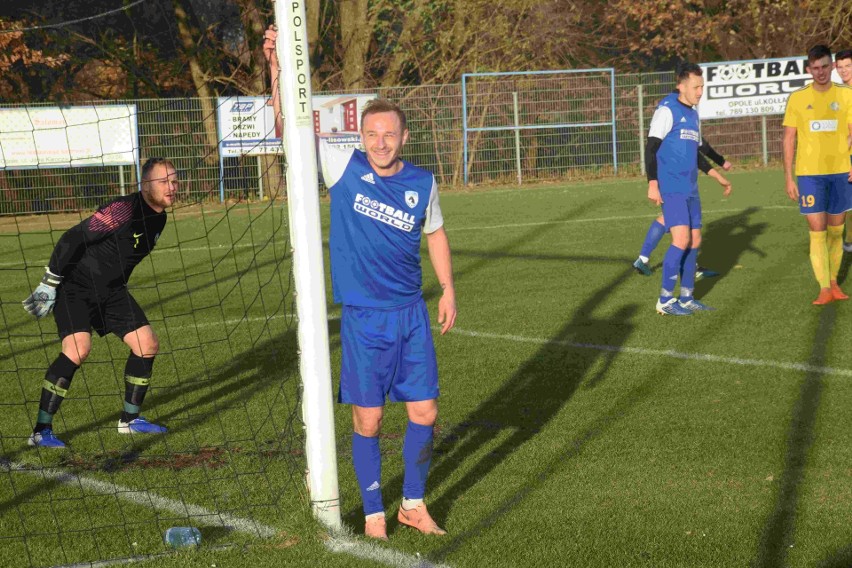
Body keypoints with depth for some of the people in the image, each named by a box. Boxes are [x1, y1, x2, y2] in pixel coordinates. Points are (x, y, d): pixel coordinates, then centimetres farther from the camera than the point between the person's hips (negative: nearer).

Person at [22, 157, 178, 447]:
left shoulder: (158, 218, 4)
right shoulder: (123, 210, -25)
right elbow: (72, 239, -23)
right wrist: (49, 284, -20)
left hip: (111, 290, 9)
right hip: (74, 286, -9)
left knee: (147, 344, 3)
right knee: (78, 348, -25)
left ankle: (129, 419, 19)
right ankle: (41, 431, -19)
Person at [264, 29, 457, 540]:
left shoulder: (423, 183, 0)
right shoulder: (345, 169, -7)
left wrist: (448, 289, 14)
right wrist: (278, 68, -22)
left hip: (412, 314, 3)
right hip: (363, 319, -2)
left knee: (425, 413, 4)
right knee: (368, 422, 1)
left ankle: (415, 504, 23)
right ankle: (374, 513, 18)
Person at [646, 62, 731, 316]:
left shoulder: (693, 115, 18)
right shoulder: (667, 111, -8)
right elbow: (651, 147, -12)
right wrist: (652, 184, -18)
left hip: (690, 189, 9)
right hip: (671, 189, -9)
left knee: (694, 240, 7)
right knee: (682, 239, -15)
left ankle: (686, 298, 16)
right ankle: (665, 300, -8)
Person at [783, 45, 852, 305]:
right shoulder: (797, 98, 2)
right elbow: (789, 139, 5)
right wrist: (788, 177, 0)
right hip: (809, 173, -1)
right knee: (817, 231, -6)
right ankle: (824, 289, -5)